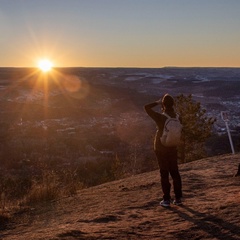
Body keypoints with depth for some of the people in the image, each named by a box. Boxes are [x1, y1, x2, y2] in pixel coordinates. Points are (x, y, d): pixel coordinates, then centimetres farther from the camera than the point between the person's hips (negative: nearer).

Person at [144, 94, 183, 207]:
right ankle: (178, 198, 17)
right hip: (173, 149, 4)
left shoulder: (160, 117, -20)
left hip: (161, 149, -4)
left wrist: (157, 102, -2)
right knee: (175, 172, 12)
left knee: (164, 173, 2)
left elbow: (146, 107, -11)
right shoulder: (177, 117, -6)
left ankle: (166, 199, 5)